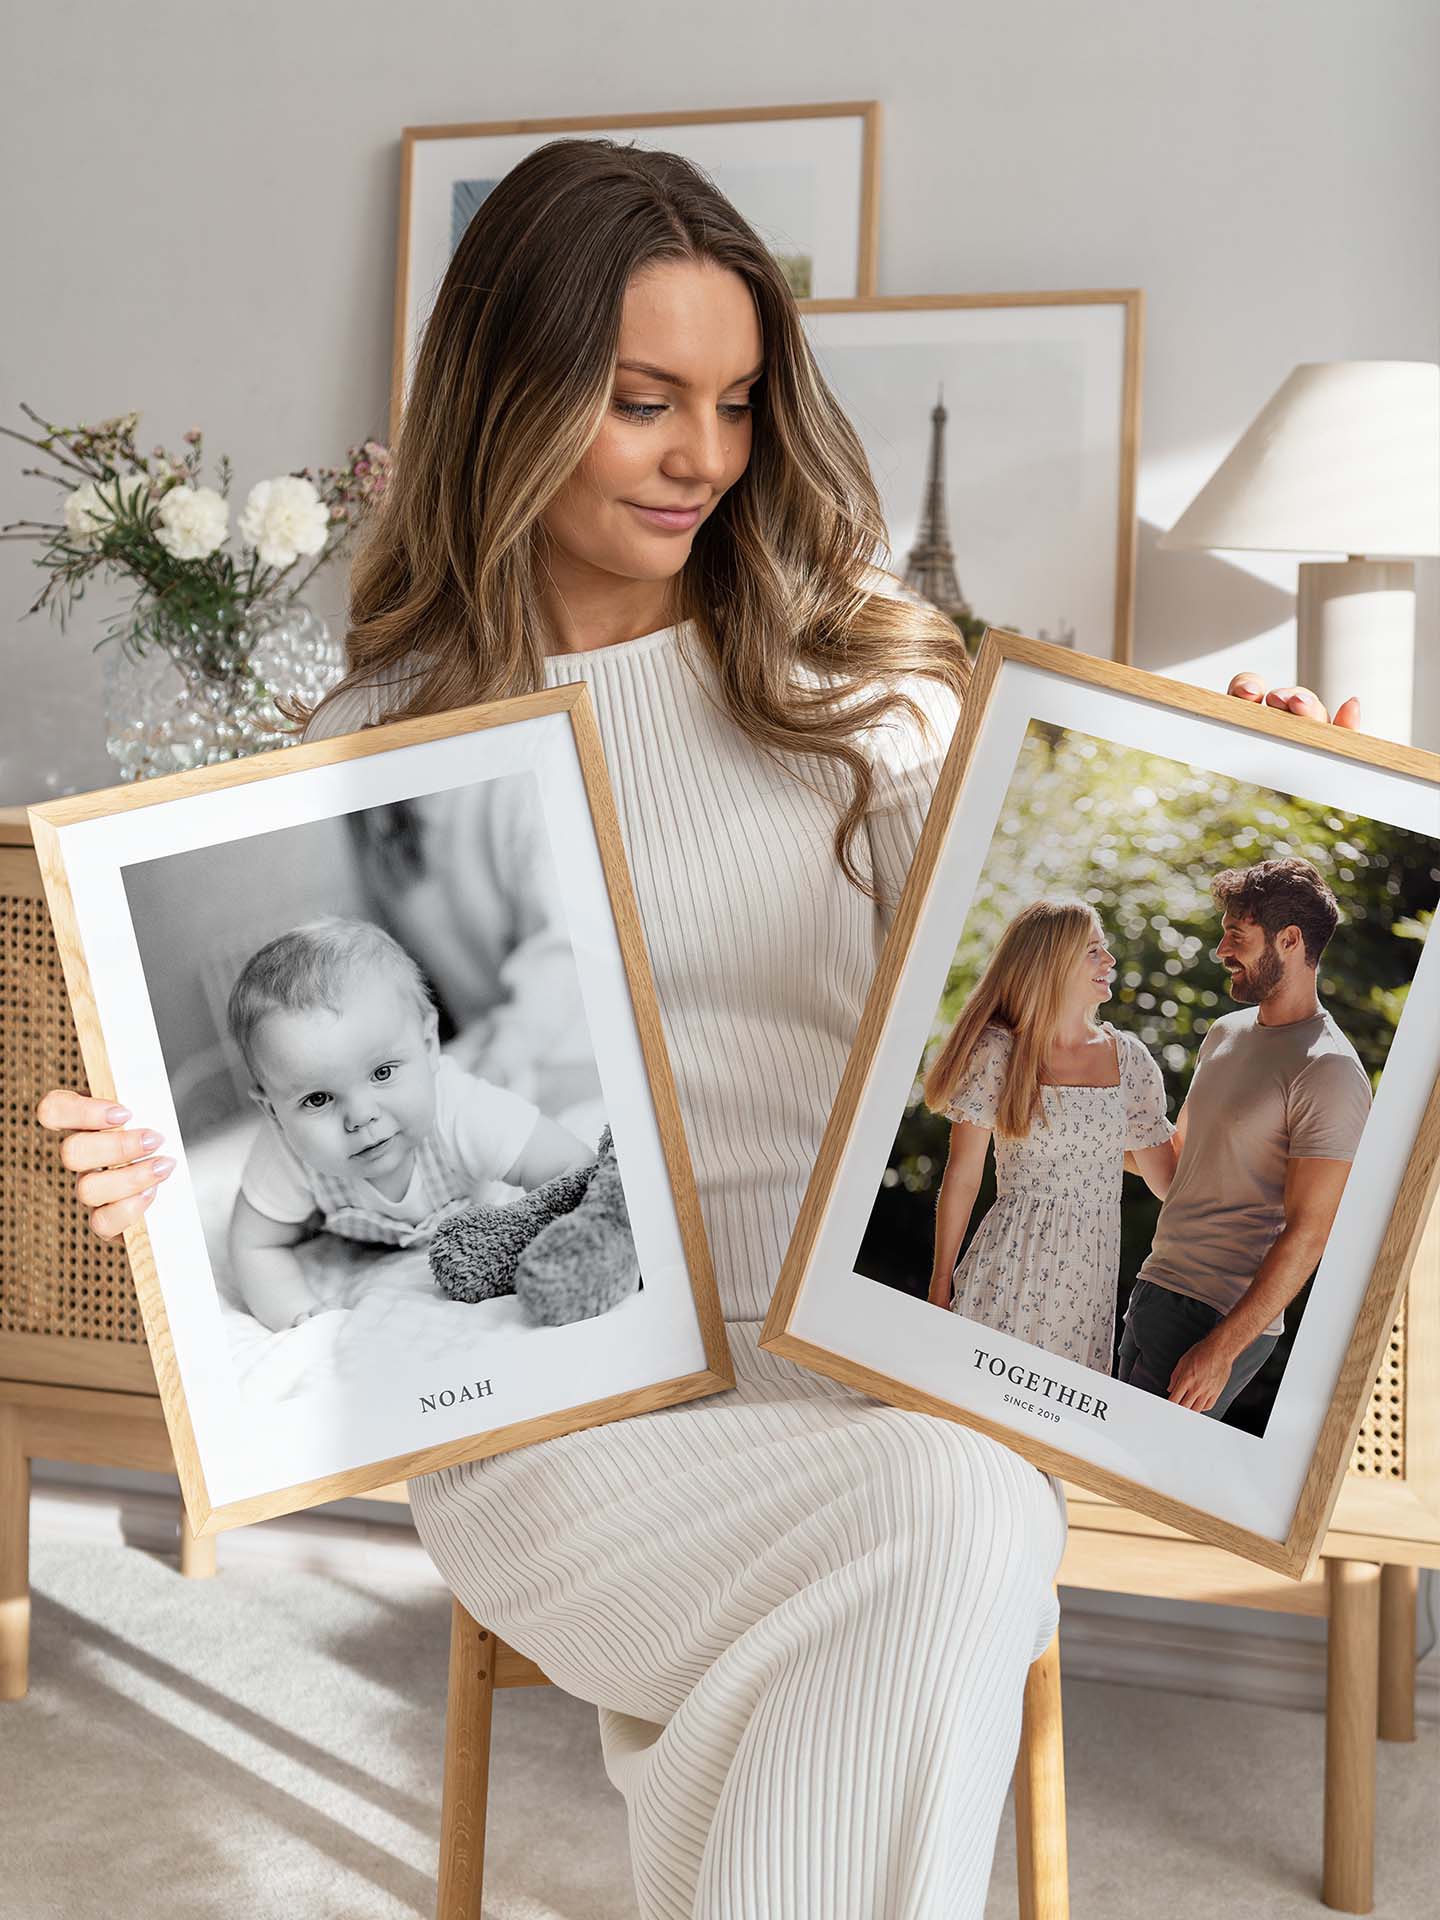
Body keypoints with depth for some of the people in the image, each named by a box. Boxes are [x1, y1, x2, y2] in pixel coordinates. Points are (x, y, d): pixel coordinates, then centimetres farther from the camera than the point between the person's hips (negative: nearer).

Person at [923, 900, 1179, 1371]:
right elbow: (961, 1177, -3)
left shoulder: (1129, 1058, 7)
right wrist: (940, 1285, -2)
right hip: (1010, 1271, -3)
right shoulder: (998, 1053, -5)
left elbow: (1166, 1178, 11)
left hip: (1090, 1279, 4)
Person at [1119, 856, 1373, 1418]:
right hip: (1153, 1288, 8)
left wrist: (1221, 1350, -22)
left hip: (1221, 1316, -8)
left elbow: (1307, 1234, -19)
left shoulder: (1329, 1072, -15)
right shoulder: (1225, 1033, 11)